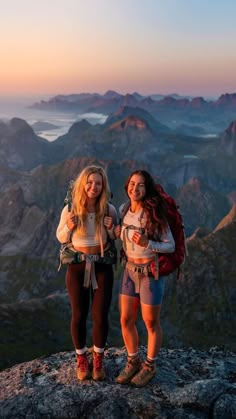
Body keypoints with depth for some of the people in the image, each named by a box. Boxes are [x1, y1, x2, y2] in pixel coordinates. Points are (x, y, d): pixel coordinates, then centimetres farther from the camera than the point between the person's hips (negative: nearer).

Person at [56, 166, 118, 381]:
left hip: (102, 267, 1)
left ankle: (98, 360, 28)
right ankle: (81, 359, 31)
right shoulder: (70, 209, -9)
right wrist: (69, 227, -18)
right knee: (79, 315, 9)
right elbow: (60, 238, 4)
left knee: (100, 316, 5)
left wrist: (112, 229, -15)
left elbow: (118, 240, 6)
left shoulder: (110, 210, -7)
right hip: (77, 266, 0)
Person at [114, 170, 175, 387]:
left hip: (151, 272, -5)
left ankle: (150, 365, 31)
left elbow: (170, 246, -14)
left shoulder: (154, 214, -18)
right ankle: (133, 361, 32)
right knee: (126, 320, 10)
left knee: (151, 322, 9)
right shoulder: (123, 210, -1)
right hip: (130, 270, 5)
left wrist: (146, 243, -29)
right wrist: (116, 232, -2)